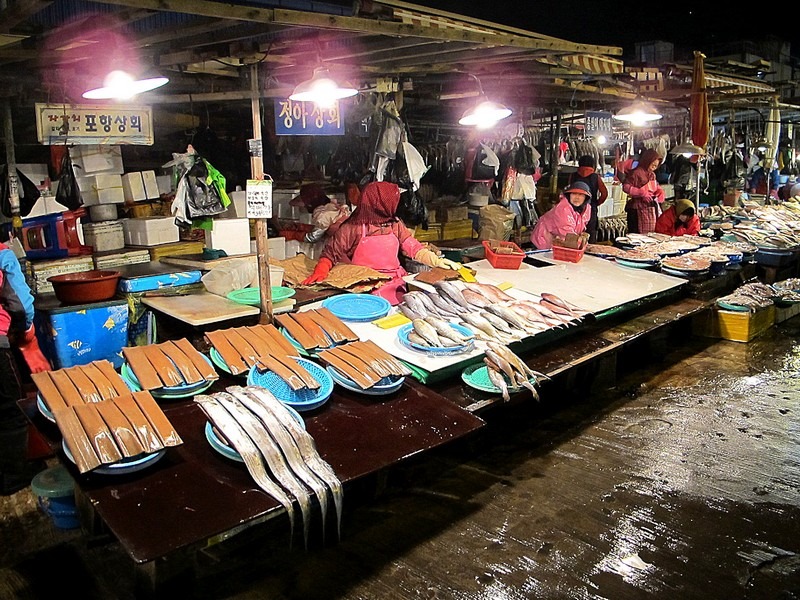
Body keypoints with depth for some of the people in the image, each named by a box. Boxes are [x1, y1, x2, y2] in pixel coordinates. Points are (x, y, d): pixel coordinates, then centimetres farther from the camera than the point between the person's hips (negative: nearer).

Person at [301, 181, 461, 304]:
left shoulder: (395, 224, 13)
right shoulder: (352, 228, -1)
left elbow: (413, 247, 13)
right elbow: (331, 253, 4)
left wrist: (436, 261, -1)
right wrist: (320, 272, -14)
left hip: (397, 281, 5)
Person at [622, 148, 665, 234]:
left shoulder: (652, 174, 15)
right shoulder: (637, 173, -9)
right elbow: (625, 187, -15)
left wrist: (659, 190, 8)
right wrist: (642, 193, -19)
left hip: (652, 209, 8)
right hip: (640, 210, -8)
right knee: (640, 234, -8)